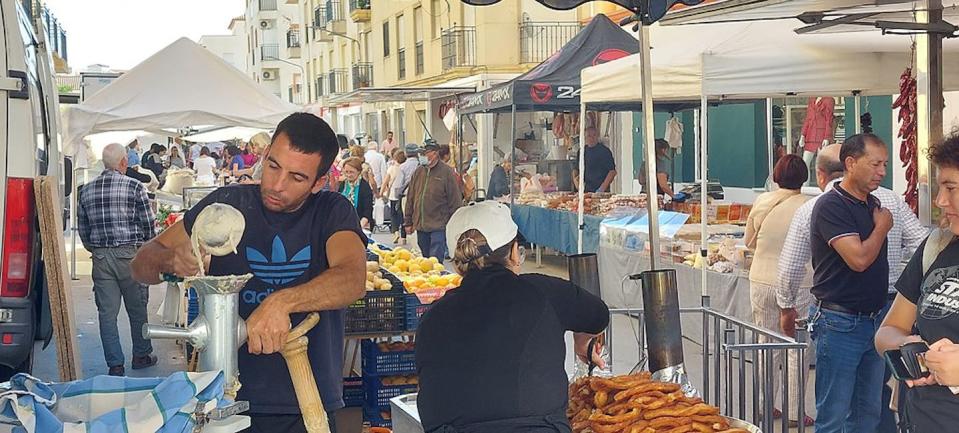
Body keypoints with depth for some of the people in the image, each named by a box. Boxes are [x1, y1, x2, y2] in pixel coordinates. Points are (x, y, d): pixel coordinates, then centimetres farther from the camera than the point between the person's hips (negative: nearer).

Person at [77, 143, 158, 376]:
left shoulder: (86, 190, 6)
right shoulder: (134, 187, -7)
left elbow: (83, 229, 11)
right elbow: (149, 225, -5)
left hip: (100, 258, 3)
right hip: (129, 255, -3)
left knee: (107, 312, 5)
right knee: (137, 308, 12)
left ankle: (115, 364, 6)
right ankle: (141, 355, 24)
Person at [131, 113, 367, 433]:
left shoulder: (332, 212, -4)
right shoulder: (227, 204, 0)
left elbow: (353, 280, -23)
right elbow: (142, 263, 0)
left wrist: (283, 302, -39)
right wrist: (172, 260, -23)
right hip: (228, 404, 1)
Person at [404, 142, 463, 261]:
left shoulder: (446, 172, -5)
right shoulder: (419, 172, 10)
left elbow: (455, 200, -4)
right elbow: (410, 199, 15)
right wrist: (408, 222, 12)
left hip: (438, 227, -5)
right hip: (420, 226, 5)